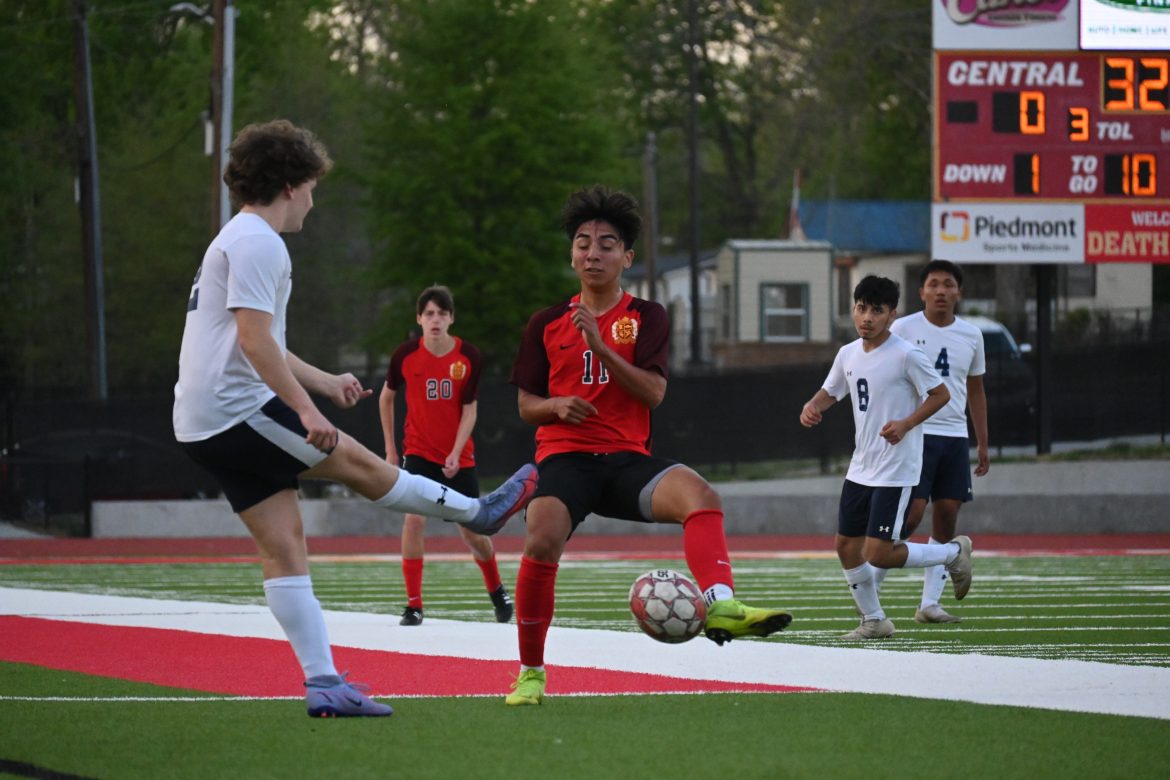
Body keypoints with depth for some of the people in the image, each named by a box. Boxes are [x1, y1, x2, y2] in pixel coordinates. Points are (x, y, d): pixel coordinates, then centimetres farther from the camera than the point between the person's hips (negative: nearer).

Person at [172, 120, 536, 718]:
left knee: (283, 546, 5)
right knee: (358, 463, 4)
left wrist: (322, 381, 38)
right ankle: (477, 512, 20)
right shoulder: (256, 242, -11)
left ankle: (323, 684, 1)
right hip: (240, 412, -10)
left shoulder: (239, 240, 22)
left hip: (204, 427, 10)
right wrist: (307, 409, -23)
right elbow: (254, 338, -21)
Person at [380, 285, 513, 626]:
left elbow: (469, 410, -5)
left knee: (473, 531, 5)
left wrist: (456, 454, -17)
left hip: (459, 457, 0)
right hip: (418, 452, 0)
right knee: (415, 519, -19)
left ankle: (496, 591, 32)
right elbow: (386, 397, 9)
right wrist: (390, 449, 9)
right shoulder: (406, 354, -7)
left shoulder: (469, 356, -8)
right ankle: (413, 604, -12)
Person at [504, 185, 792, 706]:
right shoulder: (547, 325, 12)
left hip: (626, 458, 0)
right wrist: (557, 406, -8)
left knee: (699, 494, -31)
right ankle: (530, 672, -11)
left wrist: (600, 345, -14)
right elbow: (526, 405, 15)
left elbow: (653, 392, -4)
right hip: (564, 455, 0)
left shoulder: (646, 318, 9)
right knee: (543, 541, -29)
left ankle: (719, 604, -50)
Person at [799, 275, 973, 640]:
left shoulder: (906, 355, -14)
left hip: (896, 470, -7)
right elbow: (830, 391, 20)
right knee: (846, 546, 8)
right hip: (860, 468, 7)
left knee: (878, 554, -12)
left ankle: (954, 553, 11)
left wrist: (906, 424, -20)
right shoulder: (848, 354, 6)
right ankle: (874, 620, 24)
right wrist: (813, 406, -3)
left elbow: (941, 394, -9)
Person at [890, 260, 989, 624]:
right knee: (911, 512, -14)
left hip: (954, 436, 5)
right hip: (913, 433, -5)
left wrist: (982, 443, 15)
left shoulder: (971, 335, 10)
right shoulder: (903, 329, -2)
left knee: (947, 515, 1)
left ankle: (929, 604, 6)